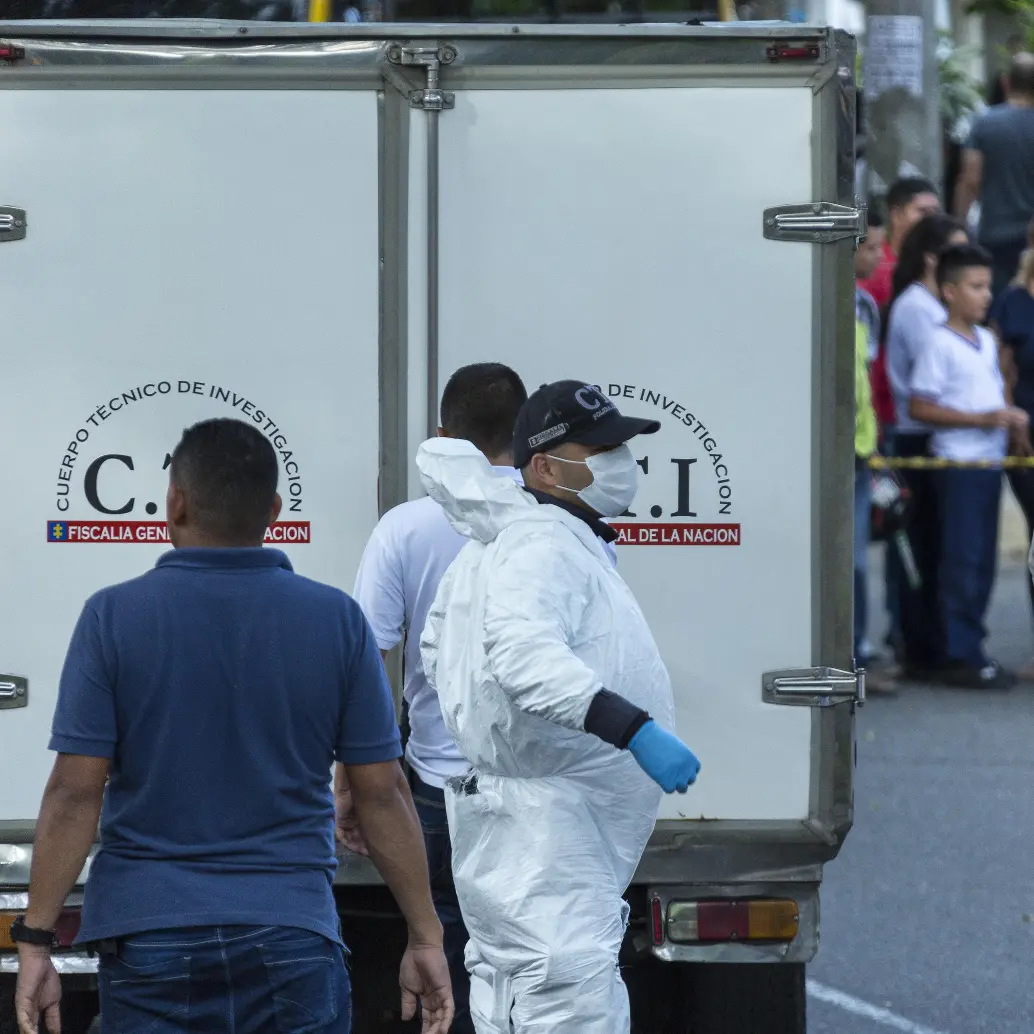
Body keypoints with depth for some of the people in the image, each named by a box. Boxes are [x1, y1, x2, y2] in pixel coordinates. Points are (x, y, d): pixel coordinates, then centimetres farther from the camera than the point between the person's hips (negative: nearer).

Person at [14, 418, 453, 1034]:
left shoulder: (115, 618, -4)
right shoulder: (337, 621, 0)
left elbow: (75, 793, -6)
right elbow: (383, 794, 1)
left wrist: (36, 940, -1)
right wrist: (427, 937, 8)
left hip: (150, 940, -1)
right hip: (290, 945, 1)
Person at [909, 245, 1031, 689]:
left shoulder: (987, 341, 14)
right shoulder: (940, 344, -10)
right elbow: (921, 407, -15)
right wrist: (982, 419, -19)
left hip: (990, 462, 8)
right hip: (958, 464, -8)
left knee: (984, 561, 10)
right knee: (962, 562, -6)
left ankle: (972, 647, 16)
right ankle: (961, 657, -3)